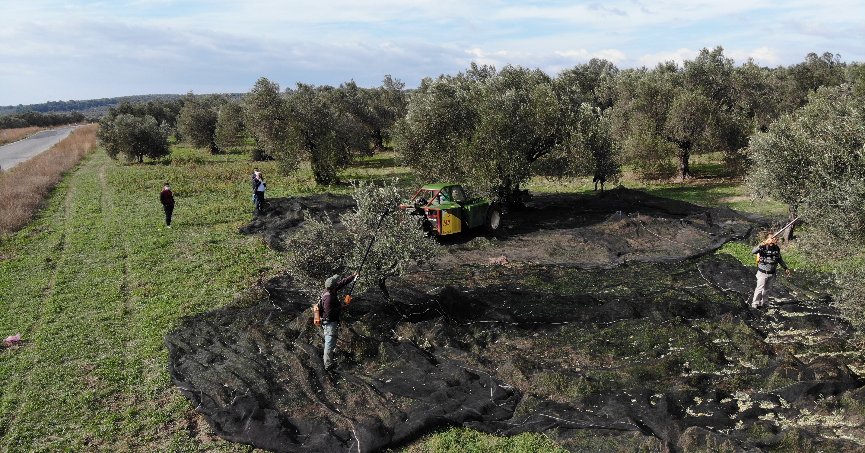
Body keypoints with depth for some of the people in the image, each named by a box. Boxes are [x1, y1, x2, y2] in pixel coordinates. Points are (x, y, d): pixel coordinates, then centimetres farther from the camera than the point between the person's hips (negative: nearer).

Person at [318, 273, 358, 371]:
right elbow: (329, 313, -31)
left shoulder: (329, 290, -3)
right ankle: (328, 364, 7)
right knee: (330, 343, -1)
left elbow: (342, 283, 8)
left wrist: (352, 277, 7)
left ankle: (326, 356, 45)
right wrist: (340, 307, -20)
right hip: (330, 323, -10)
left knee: (329, 341, 27)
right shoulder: (328, 298, -31)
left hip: (331, 321, 10)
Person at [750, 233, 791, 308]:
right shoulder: (763, 247, -15)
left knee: (767, 289, 15)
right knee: (760, 288, -5)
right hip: (762, 273, -5)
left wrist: (786, 268, 16)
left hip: (772, 273, 5)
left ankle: (764, 303, 27)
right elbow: (753, 252, -33)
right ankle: (755, 304, 5)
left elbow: (780, 259, 17)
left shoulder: (776, 248, 3)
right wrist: (761, 244, -45)